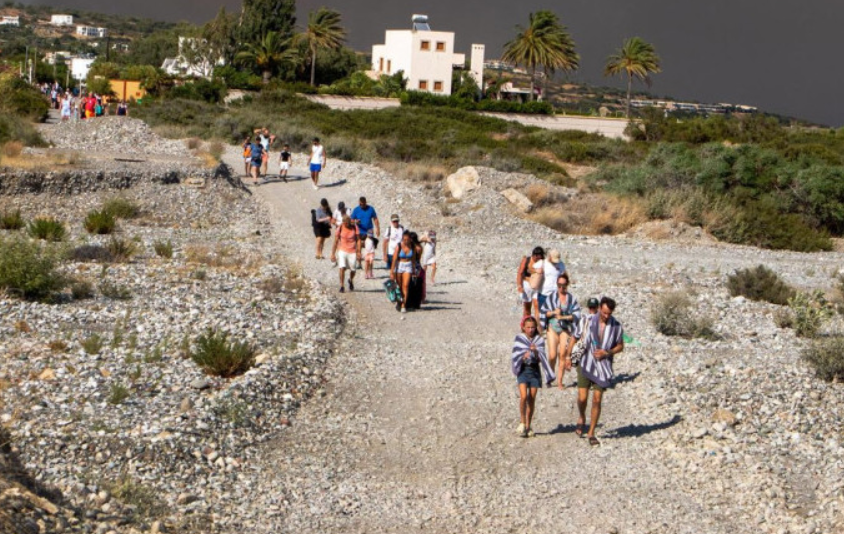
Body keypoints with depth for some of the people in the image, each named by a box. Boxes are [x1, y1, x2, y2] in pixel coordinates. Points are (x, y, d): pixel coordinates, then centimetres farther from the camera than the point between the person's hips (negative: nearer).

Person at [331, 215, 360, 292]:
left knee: (352, 270, 7)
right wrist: (333, 254, 0)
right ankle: (341, 286, -8)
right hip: (342, 251, -1)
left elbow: (358, 240, 0)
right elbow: (336, 241, 0)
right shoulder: (340, 228, -5)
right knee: (342, 268, -18)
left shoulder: (354, 228, -4)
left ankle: (351, 280, 40)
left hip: (352, 252, 1)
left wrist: (359, 253, -5)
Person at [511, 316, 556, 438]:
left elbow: (541, 357, -2)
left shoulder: (539, 340, 4)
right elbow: (515, 356, -2)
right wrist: (524, 356, -21)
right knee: (523, 396, -17)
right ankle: (522, 422, -2)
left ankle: (528, 426, 14)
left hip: (535, 370, 2)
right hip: (523, 370, -1)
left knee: (532, 399, 3)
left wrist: (535, 351, -22)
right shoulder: (519, 339, 3)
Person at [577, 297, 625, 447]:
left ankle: (591, 433, 12)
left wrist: (607, 352, -12)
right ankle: (582, 418, 30)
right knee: (582, 398, -4)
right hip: (586, 365, -1)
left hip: (603, 366, 1)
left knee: (597, 400, 0)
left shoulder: (616, 326, -6)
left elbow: (620, 346, 6)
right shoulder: (589, 321, -9)